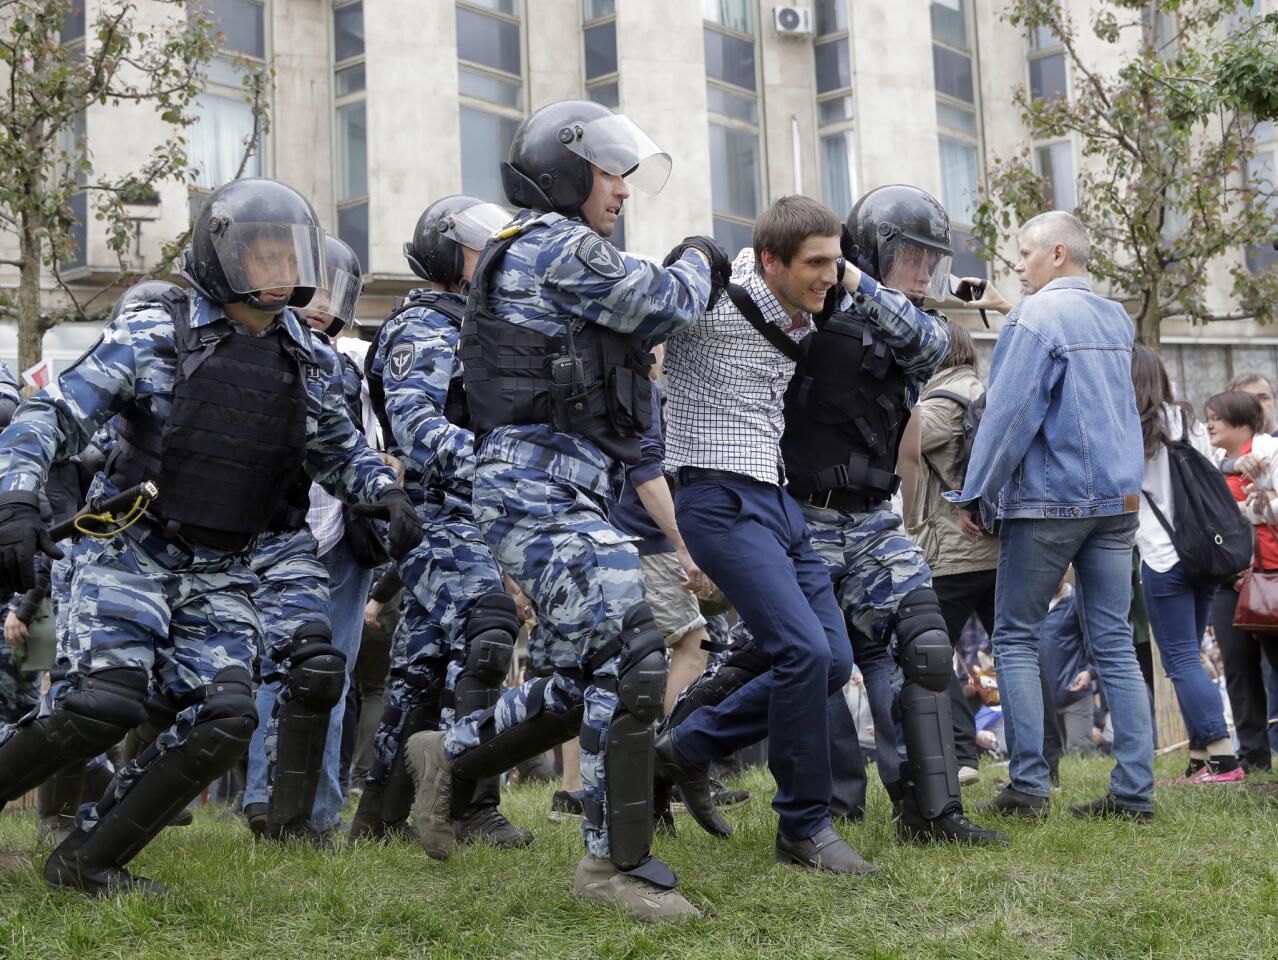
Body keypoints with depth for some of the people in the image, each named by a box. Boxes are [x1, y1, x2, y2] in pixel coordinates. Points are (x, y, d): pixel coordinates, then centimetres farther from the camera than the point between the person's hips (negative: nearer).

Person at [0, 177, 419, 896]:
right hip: (130, 550, -5)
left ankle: (89, 861, 1)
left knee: (225, 720, -11)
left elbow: (340, 452, 23)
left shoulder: (309, 364, 7)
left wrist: (388, 494, 3)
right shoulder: (154, 334, -7)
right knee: (106, 703, -22)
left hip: (218, 574, 5)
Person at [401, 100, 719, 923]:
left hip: (562, 489, 11)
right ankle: (619, 862, -7)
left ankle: (449, 757, 23)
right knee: (630, 658, -13)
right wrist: (697, 260, 17)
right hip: (542, 484, -11)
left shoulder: (536, 254, 25)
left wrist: (683, 280, 14)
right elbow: (667, 305, -3)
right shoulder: (558, 246, -7)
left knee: (589, 680, 11)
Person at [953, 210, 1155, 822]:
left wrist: (976, 495, -7)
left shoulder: (1034, 319, -10)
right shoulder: (1117, 319, 13)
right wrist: (1011, 311, 31)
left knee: (1015, 638, 3)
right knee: (1114, 643, 5)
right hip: (1118, 499, 7)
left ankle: (1029, 787, -1)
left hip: (1050, 500, -7)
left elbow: (1008, 415, -14)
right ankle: (1134, 791, 2)